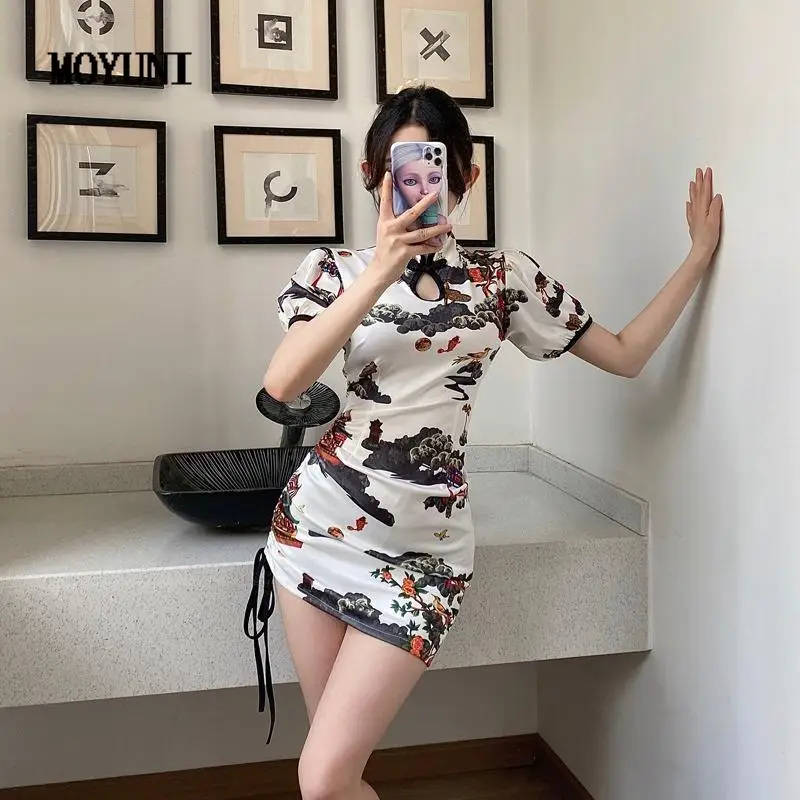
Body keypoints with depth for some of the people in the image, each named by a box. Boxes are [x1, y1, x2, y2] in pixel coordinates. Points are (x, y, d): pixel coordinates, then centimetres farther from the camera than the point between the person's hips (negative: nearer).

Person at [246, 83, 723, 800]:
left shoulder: (505, 276, 7)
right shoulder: (336, 271, 4)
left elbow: (626, 355, 9)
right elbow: (282, 384, -14)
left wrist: (699, 256, 8)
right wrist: (381, 273, -20)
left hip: (420, 550, -1)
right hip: (318, 524, 2)